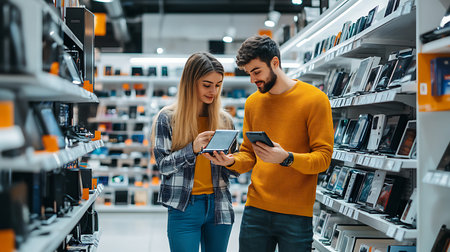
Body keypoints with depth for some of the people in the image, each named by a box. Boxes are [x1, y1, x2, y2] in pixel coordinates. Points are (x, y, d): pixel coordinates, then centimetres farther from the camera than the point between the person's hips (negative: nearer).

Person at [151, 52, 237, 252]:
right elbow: (163, 165, -6)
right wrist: (193, 149, -21)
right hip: (184, 207, -3)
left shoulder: (224, 119, 7)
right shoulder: (168, 118, -3)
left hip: (219, 206, 3)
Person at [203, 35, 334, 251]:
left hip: (296, 215, -4)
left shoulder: (314, 99, -5)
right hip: (255, 209, 4)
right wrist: (232, 161, -7)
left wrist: (286, 158, -26)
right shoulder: (252, 102, 12)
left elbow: (323, 157, -9)